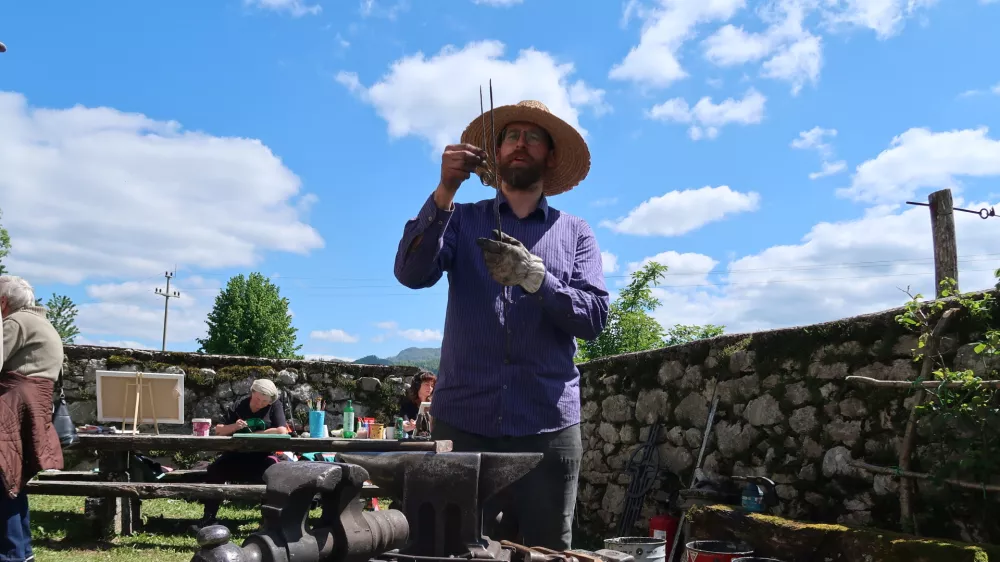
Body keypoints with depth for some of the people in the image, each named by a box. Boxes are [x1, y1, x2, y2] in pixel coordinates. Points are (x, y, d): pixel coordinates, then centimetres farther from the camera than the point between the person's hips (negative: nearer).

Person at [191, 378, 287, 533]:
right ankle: (209, 517, -9)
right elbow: (218, 430, 5)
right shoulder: (239, 406, 4)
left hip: (263, 456, -3)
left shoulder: (275, 406, -3)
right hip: (238, 454, 3)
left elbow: (282, 431, -17)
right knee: (214, 470, -20)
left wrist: (253, 434, -13)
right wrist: (234, 426, -17)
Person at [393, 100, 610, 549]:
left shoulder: (575, 232, 10)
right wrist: (445, 190, -16)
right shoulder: (463, 220, 10)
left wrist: (534, 277, -17)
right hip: (462, 420, 0)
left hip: (547, 423, 1)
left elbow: (594, 318, -2)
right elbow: (412, 273, -7)